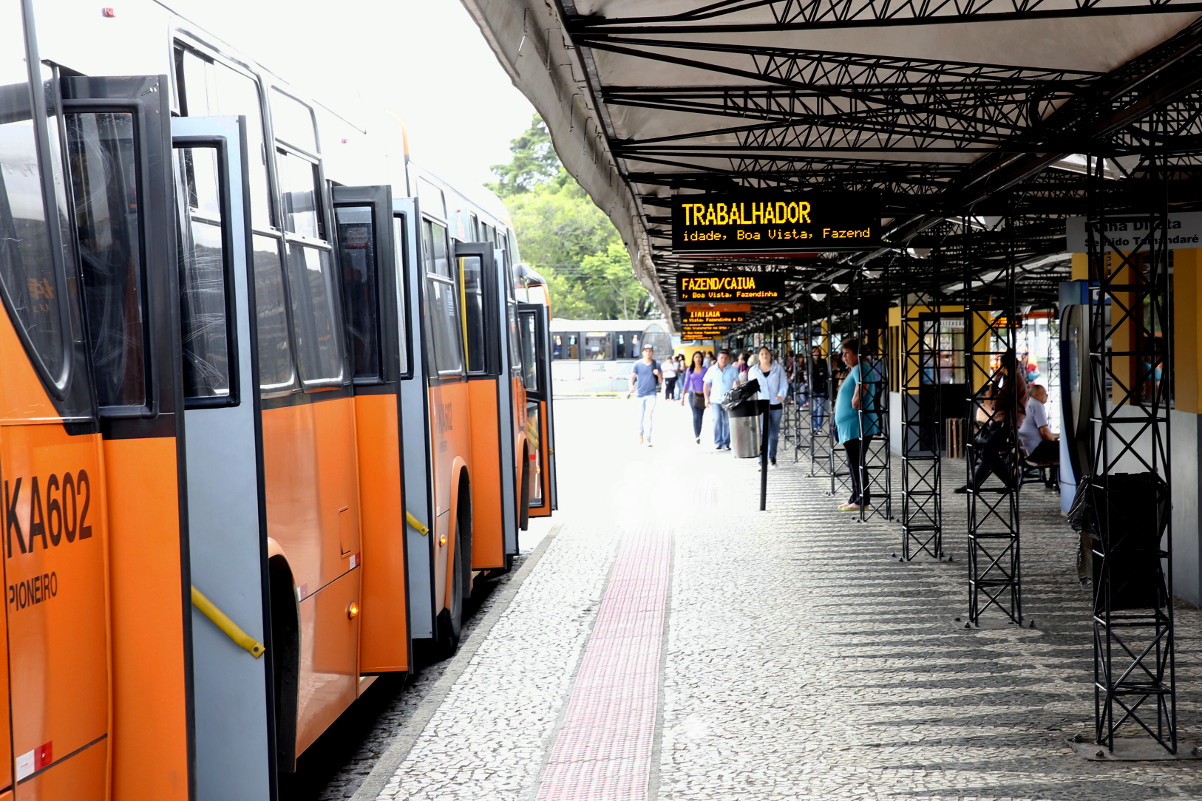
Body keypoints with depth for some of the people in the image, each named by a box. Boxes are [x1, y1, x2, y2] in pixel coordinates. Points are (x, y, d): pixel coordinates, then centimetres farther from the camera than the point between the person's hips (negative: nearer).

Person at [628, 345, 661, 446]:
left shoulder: (656, 365, 5)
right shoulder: (637, 364, 1)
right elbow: (632, 377, -3)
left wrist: (658, 374, -12)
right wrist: (631, 386, -23)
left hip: (651, 393, -1)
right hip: (640, 393, 1)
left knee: (648, 416, -11)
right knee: (641, 416, 10)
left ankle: (647, 439, -13)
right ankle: (640, 435, 32)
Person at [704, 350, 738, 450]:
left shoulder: (733, 370, 2)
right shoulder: (712, 370, 4)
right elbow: (706, 384, 10)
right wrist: (706, 398, 3)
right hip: (715, 399, 0)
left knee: (727, 422, 1)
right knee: (717, 419, -13)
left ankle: (726, 444, 8)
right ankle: (717, 443, -8)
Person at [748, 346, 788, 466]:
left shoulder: (778, 368, 6)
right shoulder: (753, 370, 7)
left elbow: (784, 384, 2)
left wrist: (781, 395, -16)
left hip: (776, 405, 1)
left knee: (774, 433, 8)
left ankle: (772, 457, 23)